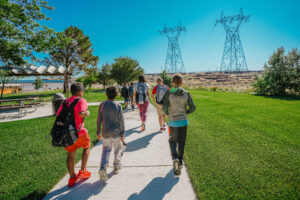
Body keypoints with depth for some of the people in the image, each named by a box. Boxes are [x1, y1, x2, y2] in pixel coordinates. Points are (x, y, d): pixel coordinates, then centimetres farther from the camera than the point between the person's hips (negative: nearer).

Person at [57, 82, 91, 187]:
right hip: (78, 132, -5)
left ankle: (72, 178, 25)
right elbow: (81, 113, -26)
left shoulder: (65, 102, 12)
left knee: (71, 154, 17)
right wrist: (87, 113, -6)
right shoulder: (81, 100, -8)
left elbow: (58, 116, 7)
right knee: (86, 148, 20)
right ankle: (82, 171, 22)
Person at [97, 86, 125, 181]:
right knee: (118, 149, 18)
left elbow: (99, 120, 0)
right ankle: (116, 167, 31)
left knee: (106, 150, 13)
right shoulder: (118, 105, -12)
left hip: (105, 132, 2)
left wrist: (98, 132, 11)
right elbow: (121, 121, -11)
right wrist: (122, 134, -2)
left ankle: (103, 168, -4)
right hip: (115, 132, -2)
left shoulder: (102, 105, -4)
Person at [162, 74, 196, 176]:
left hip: (173, 122, -1)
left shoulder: (169, 93, -9)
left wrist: (167, 113, 7)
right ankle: (180, 163, 26)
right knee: (181, 143, 16)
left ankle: (175, 158, -5)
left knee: (172, 140, 18)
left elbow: (164, 107, -14)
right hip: (183, 121, 2)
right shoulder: (186, 94, -4)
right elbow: (192, 108, -4)